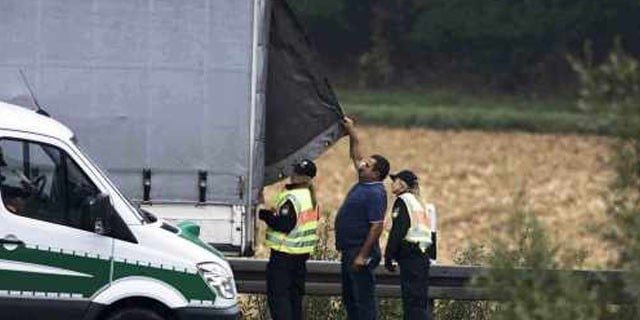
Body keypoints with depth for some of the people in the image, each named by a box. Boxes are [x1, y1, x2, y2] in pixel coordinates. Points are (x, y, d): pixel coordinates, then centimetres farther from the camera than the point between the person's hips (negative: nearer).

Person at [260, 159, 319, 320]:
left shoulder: (292, 198, -20)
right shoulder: (312, 198, 11)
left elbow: (284, 224, -24)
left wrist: (265, 214, -12)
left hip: (285, 252, -9)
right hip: (303, 252, 9)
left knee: (277, 294, -6)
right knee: (295, 294, 16)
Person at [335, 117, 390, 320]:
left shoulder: (375, 194, -18)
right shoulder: (363, 183, 10)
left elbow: (377, 226, -23)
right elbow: (356, 154, 26)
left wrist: (362, 256, -24)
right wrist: (351, 131, 25)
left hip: (360, 253, -11)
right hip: (349, 250, 11)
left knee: (363, 299, -8)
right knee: (349, 297, 15)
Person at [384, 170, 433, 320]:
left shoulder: (403, 201, -4)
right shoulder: (418, 203, 21)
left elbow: (397, 231, -13)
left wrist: (388, 256, -10)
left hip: (410, 255, -9)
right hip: (423, 253, 9)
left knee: (412, 300, -11)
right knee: (421, 300, 10)